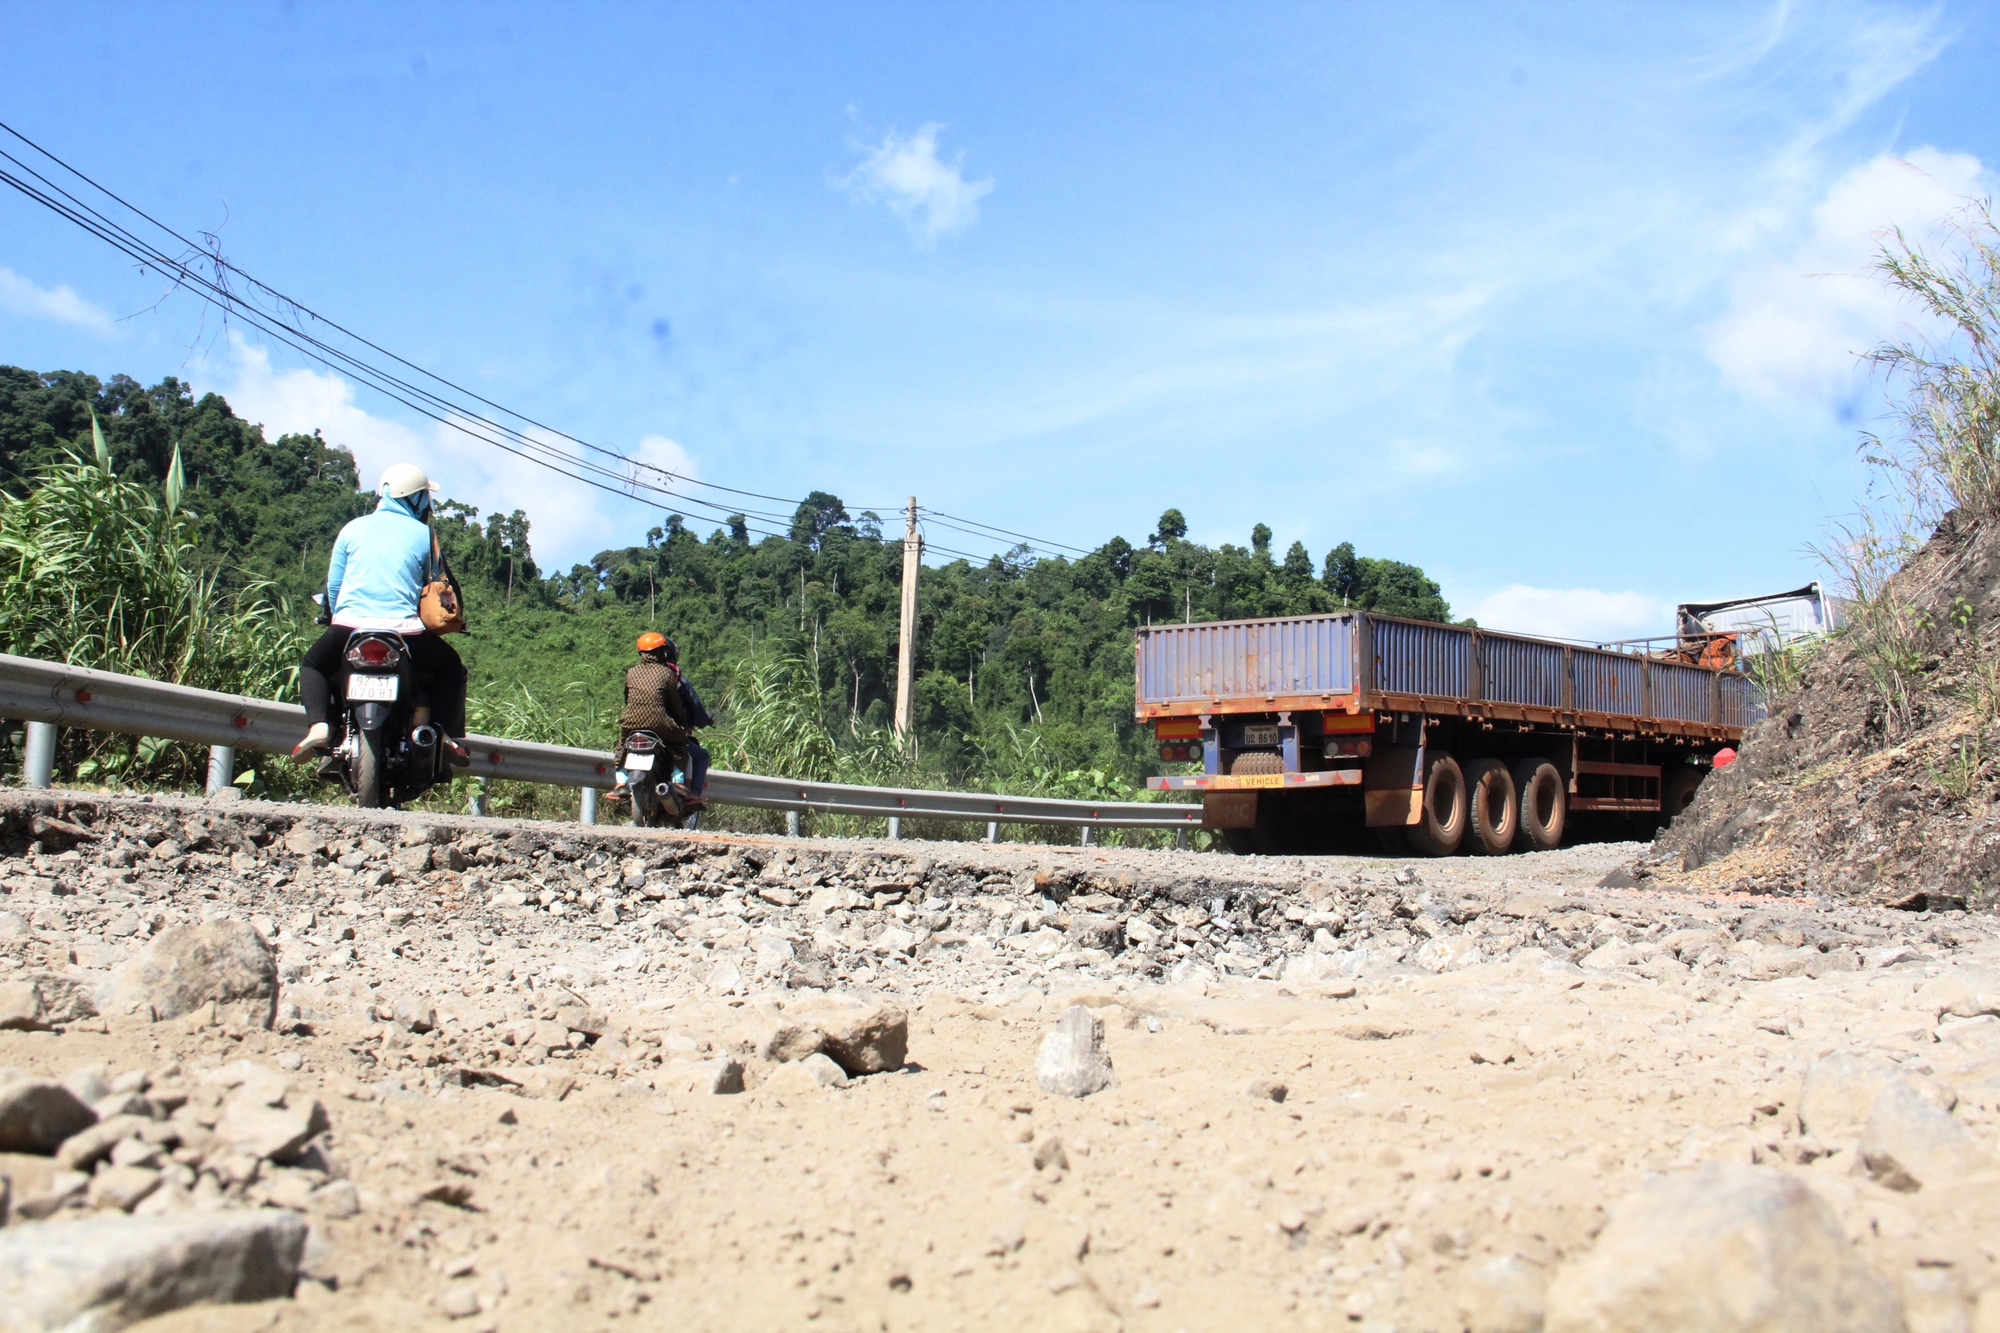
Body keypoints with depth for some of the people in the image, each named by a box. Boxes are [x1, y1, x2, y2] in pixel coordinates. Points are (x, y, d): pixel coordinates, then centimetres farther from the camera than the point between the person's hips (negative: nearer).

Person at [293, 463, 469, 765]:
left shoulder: (353, 528, 13)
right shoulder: (423, 534, 9)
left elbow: (333, 585, 17)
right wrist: (430, 623, 34)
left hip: (349, 625, 1)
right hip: (405, 629, -1)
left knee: (312, 665, 28)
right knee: (451, 668, 23)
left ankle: (318, 726, 2)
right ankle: (444, 732, 2)